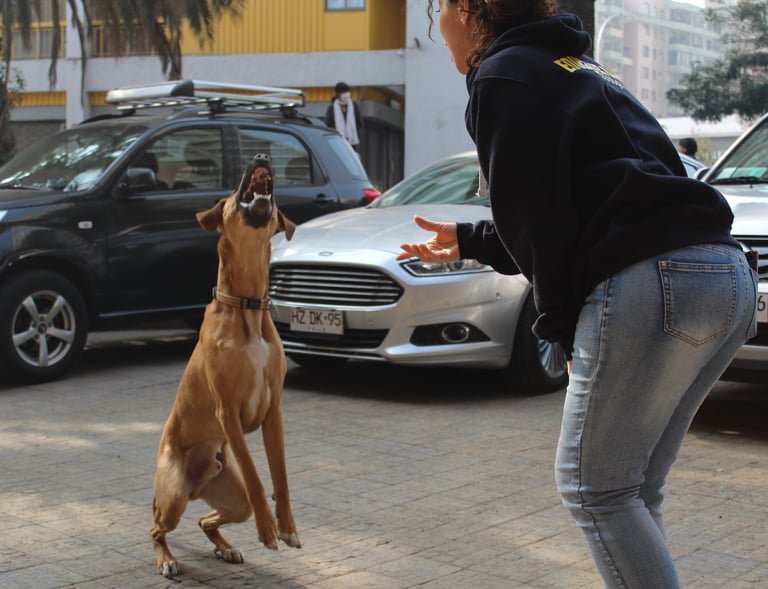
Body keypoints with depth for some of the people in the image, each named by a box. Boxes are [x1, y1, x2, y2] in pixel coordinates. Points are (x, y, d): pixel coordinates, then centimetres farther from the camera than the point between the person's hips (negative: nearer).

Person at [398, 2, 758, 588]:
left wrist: (564, 324, 3)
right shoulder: (577, 70, 28)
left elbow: (536, 219, -6)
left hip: (651, 284, -9)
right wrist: (467, 240, 37)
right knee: (634, 491, 15)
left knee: (592, 486, 0)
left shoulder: (503, 76, 0)